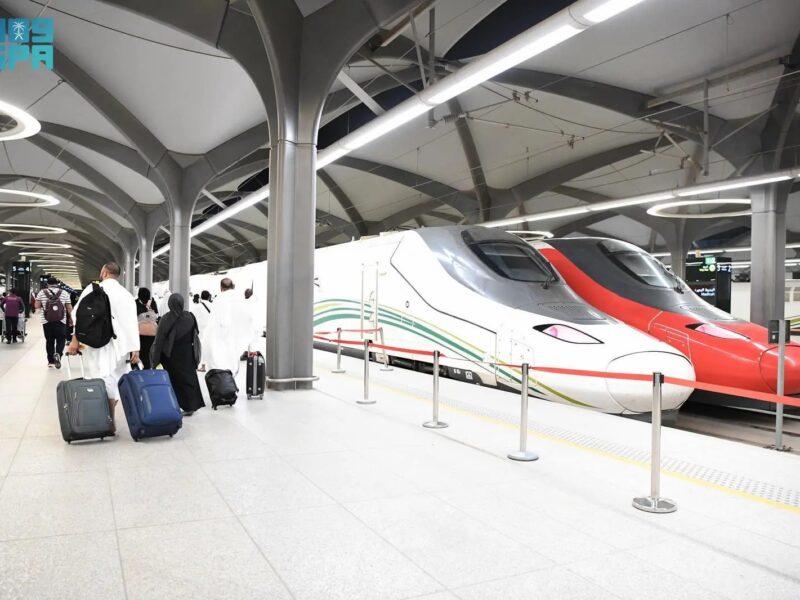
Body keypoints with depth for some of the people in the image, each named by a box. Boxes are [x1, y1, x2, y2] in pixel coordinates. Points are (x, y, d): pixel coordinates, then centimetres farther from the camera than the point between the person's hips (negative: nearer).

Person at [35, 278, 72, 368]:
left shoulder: (41, 292, 3)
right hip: (61, 321, -1)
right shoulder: (64, 293, 2)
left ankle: (50, 361, 14)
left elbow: (36, 306, 2)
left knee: (49, 340, 10)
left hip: (46, 321, 1)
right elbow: (69, 308, 1)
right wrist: (71, 318, 11)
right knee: (61, 339, 7)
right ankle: (58, 354, -19)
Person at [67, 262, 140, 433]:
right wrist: (135, 349, 2)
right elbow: (133, 323, 5)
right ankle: (109, 419, 11)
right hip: (119, 346, 4)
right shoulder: (126, 294, 11)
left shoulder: (93, 289, 2)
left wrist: (75, 340, -6)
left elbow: (80, 314, -7)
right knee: (115, 383, 9)